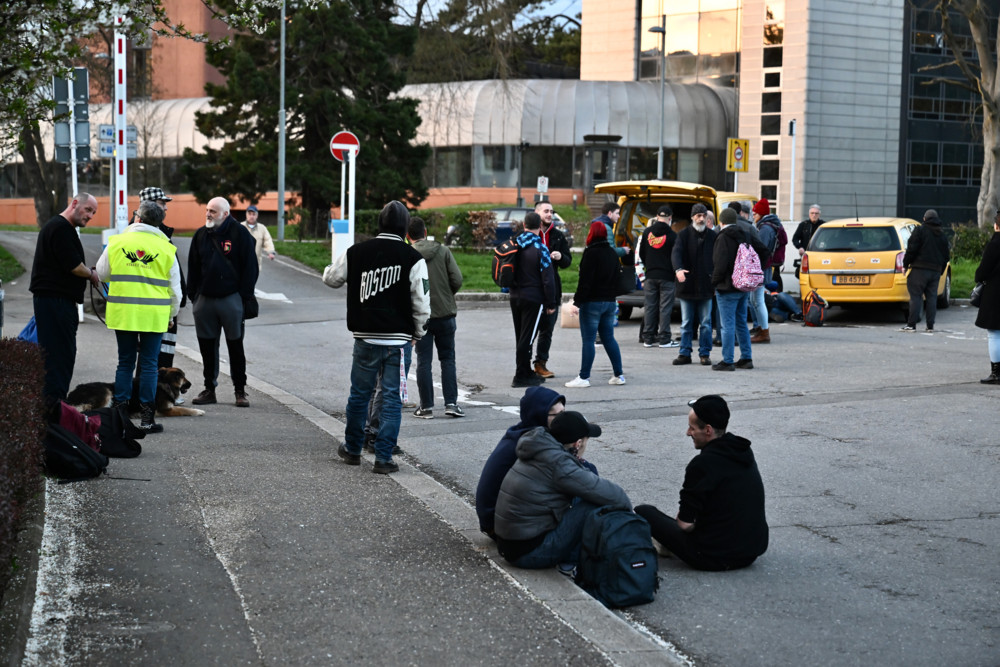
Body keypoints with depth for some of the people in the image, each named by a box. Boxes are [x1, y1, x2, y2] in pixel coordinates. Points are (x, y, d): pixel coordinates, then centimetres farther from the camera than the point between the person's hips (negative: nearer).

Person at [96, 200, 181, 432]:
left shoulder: (116, 242, 1)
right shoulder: (166, 248, -1)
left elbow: (101, 274, 12)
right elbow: (175, 288, 5)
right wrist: (172, 315, 18)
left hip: (122, 314, 1)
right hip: (154, 316, -1)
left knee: (125, 363, 11)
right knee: (149, 365, 4)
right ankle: (147, 418, 4)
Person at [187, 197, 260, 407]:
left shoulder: (240, 234, -4)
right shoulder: (201, 235, 10)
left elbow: (250, 268, -5)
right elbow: (193, 268, 14)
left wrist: (244, 297, -9)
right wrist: (193, 295, 7)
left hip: (231, 299, -4)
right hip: (205, 299, 4)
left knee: (236, 346, 2)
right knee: (207, 346, 8)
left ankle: (240, 390, 10)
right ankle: (209, 388, 16)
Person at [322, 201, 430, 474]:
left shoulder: (356, 252, 0)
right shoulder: (413, 258, -8)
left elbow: (331, 278, 16)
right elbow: (422, 304, -6)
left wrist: (330, 267, 39)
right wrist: (417, 332, 11)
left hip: (365, 337, 2)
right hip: (397, 339, -2)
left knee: (359, 393, 16)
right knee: (391, 398, 4)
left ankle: (352, 449, 29)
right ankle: (384, 458, 3)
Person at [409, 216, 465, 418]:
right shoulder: (443, 251, -3)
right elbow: (457, 280, -7)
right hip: (445, 313, 1)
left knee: (424, 361, 5)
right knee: (448, 359, 10)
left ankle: (426, 406, 6)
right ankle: (451, 403, 4)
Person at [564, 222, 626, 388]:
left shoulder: (591, 253, -13)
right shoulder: (612, 253, 12)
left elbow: (585, 280, -17)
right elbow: (617, 275, 19)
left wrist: (577, 301, -15)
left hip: (593, 302, -8)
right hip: (610, 301, 8)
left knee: (588, 339, -5)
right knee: (609, 338, 13)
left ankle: (584, 377, -4)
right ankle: (618, 374, 13)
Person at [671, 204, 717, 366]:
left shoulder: (712, 236, 6)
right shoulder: (684, 234, 1)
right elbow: (676, 253, -13)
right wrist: (678, 269, -33)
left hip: (706, 286, 1)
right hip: (687, 286, -1)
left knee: (706, 323, 4)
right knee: (686, 323, 6)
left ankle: (705, 354, 11)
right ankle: (685, 353, 12)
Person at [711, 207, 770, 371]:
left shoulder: (723, 238, -14)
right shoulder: (746, 235, 8)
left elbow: (720, 264, -21)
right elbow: (765, 252, 10)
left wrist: (714, 282, -7)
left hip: (728, 288, -8)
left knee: (728, 325, -5)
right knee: (741, 323, 16)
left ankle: (727, 361, -3)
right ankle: (746, 358, 18)